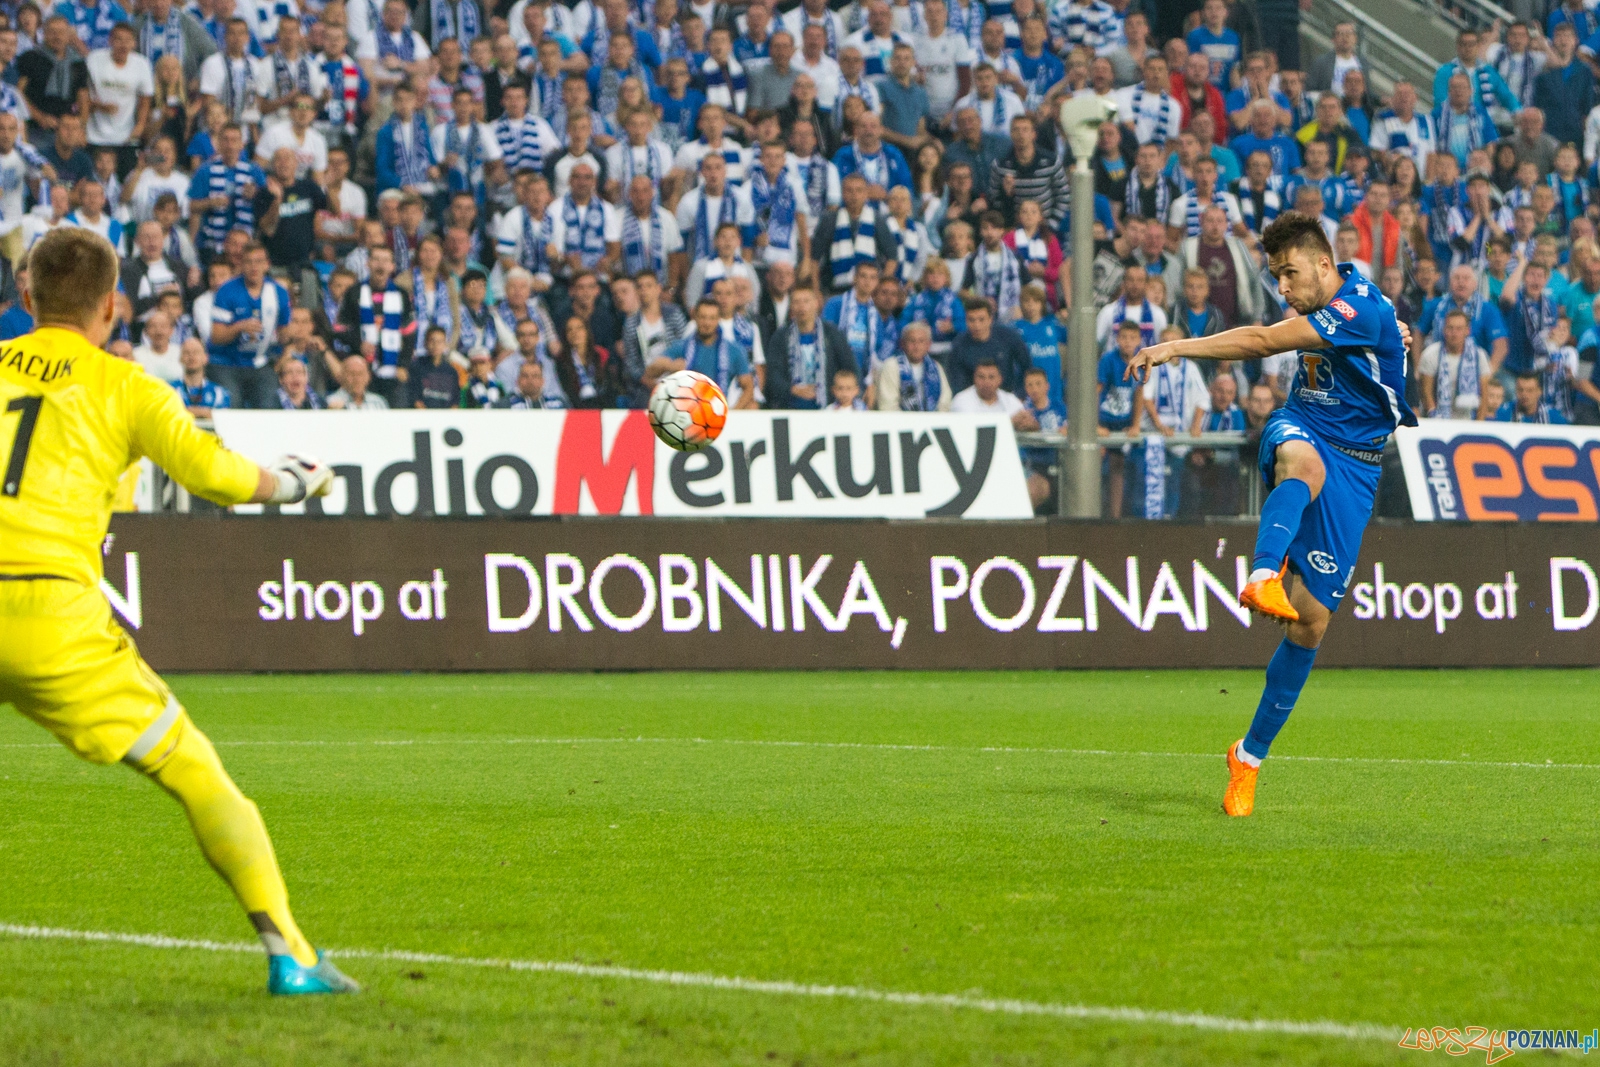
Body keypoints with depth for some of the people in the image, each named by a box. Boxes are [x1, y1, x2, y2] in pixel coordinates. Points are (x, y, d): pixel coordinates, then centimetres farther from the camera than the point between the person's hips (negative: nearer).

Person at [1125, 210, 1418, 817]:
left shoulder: (1361, 310, -19)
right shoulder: (1326, 305, 7)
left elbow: (1263, 341, -27)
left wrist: (1177, 348, -30)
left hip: (1354, 464, -4)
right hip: (1302, 428, 5)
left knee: (1312, 619, -6)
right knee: (1300, 460, -39)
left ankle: (1251, 754, 9)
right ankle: (1263, 578, -67)